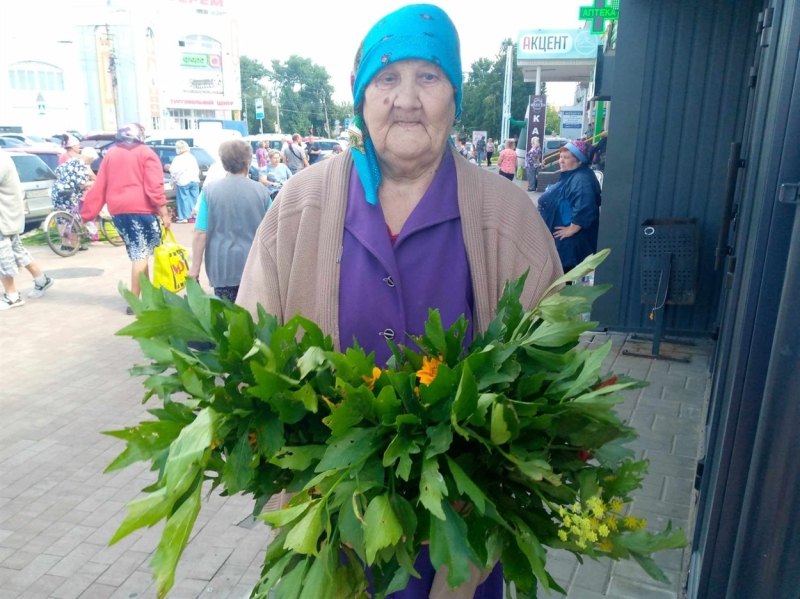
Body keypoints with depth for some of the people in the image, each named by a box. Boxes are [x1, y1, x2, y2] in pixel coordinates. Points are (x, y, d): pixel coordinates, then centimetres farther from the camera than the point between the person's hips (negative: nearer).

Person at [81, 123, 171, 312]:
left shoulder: (110, 154, 17)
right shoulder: (146, 153, 3)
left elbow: (99, 188, 12)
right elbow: (154, 187, -8)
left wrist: (88, 214, 12)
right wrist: (164, 213, -9)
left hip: (118, 211, 6)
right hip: (141, 209, -5)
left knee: (138, 253, 15)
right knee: (141, 254, -2)